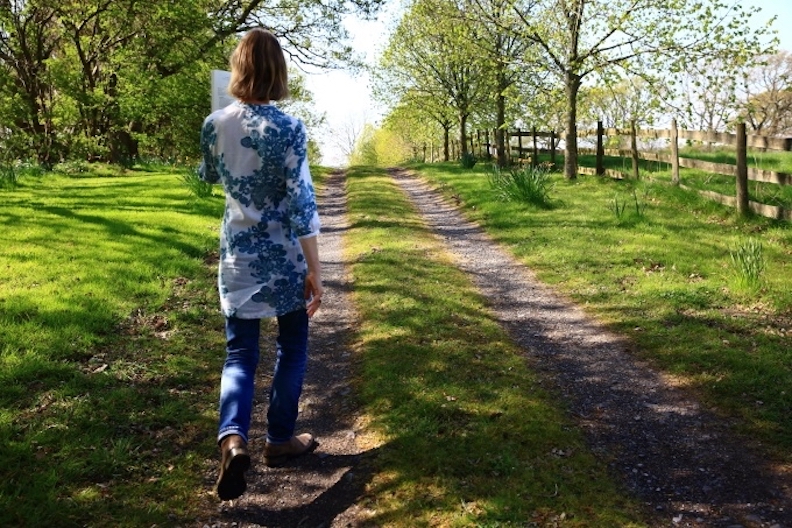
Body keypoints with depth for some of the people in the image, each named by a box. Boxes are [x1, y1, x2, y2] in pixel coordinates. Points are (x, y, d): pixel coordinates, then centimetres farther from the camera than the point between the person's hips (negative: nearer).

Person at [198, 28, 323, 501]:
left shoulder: (215, 124, -1)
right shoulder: (288, 128, -14)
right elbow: (302, 203, -16)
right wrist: (315, 271, -11)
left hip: (238, 258, 3)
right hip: (285, 258, -3)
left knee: (241, 354, 10)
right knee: (292, 347, 16)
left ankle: (233, 438, -13)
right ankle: (280, 439, 27)